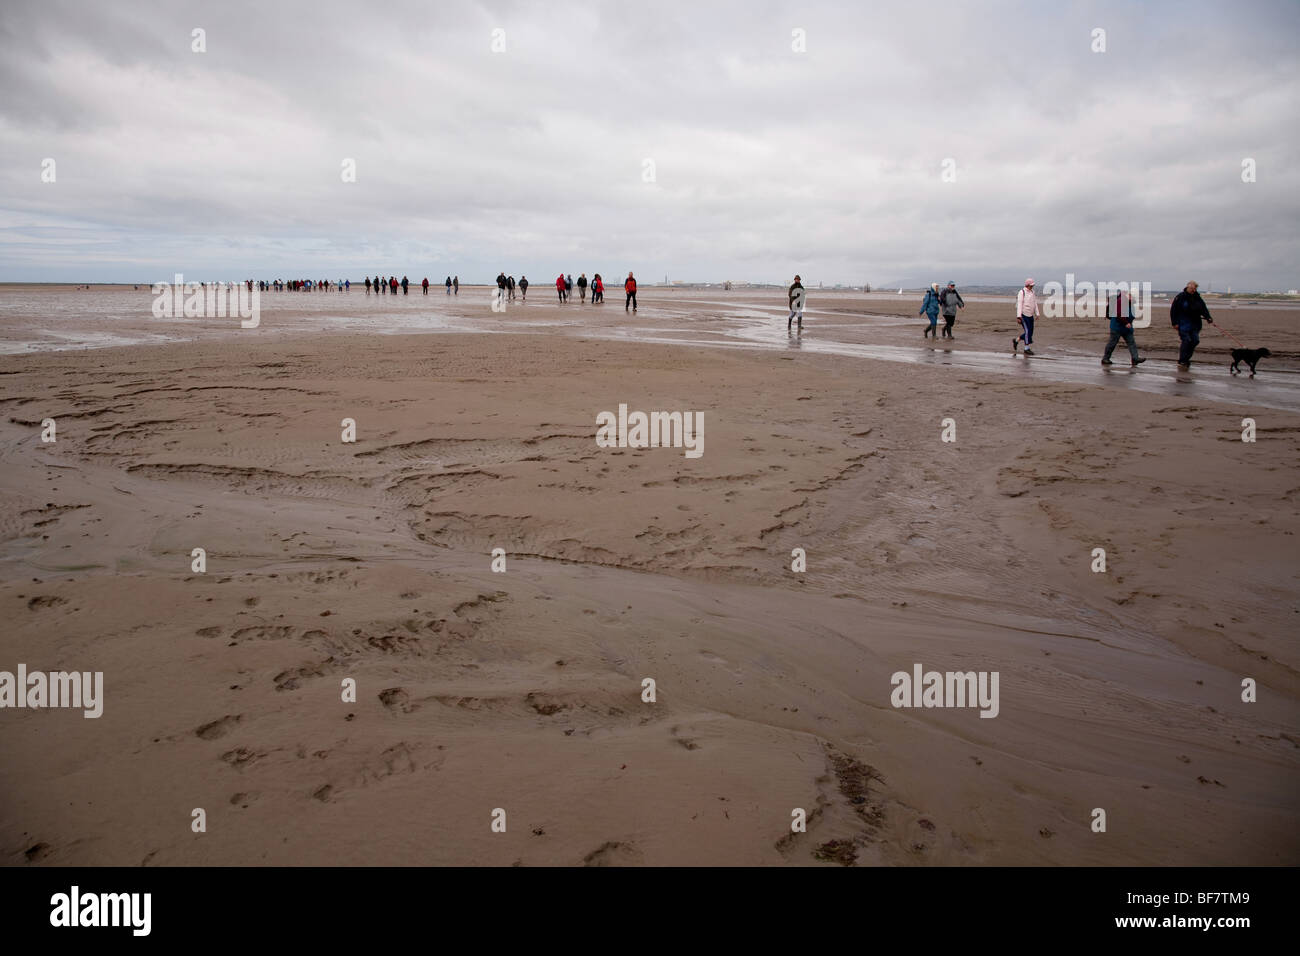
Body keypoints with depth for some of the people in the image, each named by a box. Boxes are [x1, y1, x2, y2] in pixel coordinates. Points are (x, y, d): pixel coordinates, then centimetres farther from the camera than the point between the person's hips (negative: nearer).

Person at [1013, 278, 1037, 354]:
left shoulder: (1032, 292, 12)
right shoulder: (1022, 292, -10)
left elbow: (1035, 304, 13)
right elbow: (1019, 304, -15)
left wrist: (1037, 314, 4)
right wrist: (1019, 316, -21)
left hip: (1030, 315, 7)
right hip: (1023, 315, -7)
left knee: (1030, 332, 5)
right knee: (1027, 331, -11)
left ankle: (1016, 340, 23)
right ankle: (1026, 349, -4)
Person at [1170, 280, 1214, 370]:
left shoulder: (1197, 298, 12)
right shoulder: (1180, 297, -5)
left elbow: (1204, 309, 10)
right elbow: (1173, 310, -5)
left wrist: (1209, 319, -4)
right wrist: (1174, 323, -9)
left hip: (1195, 324, 6)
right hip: (1184, 324, -6)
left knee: (1195, 340, 0)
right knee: (1186, 340, -13)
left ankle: (1186, 359, 11)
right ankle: (1182, 362, -9)